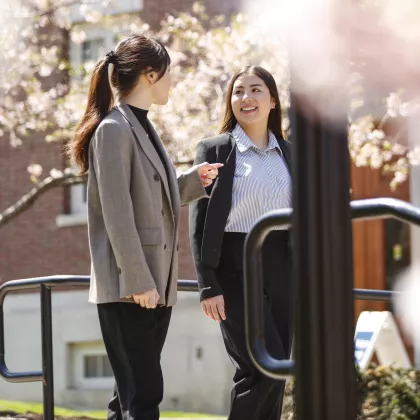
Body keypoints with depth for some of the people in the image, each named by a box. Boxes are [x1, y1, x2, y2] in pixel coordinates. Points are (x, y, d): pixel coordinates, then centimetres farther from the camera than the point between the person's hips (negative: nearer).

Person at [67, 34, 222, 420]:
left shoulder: (143, 128, 18)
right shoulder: (114, 130, -11)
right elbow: (117, 213, -17)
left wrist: (194, 181, 15)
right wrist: (138, 281, -20)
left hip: (156, 285, 9)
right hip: (127, 287, -9)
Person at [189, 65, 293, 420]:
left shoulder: (288, 153, 13)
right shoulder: (215, 150, 0)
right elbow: (200, 222, -4)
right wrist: (208, 286, -12)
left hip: (281, 269, 5)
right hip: (235, 270, -5)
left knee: (273, 374, 4)